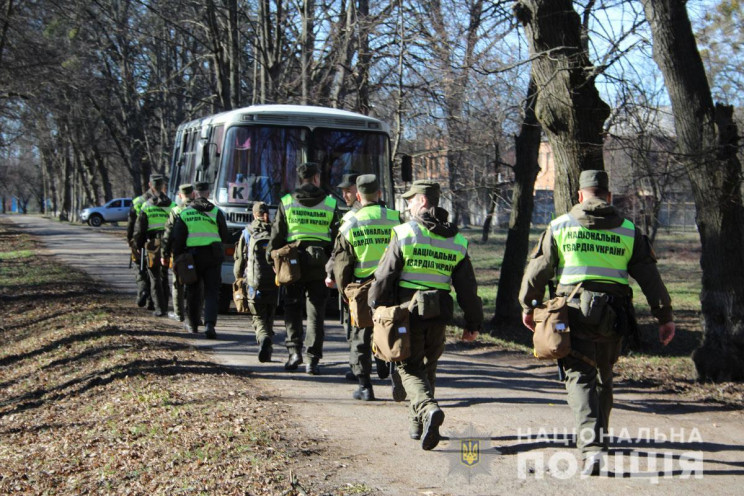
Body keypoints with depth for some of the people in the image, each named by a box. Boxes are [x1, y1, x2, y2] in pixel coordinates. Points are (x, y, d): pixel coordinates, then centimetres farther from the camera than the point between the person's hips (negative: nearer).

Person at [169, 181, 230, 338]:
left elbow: (177, 239, 1)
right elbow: (225, 236, 4)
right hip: (213, 256, -1)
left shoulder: (185, 213, 3)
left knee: (193, 291, 15)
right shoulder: (216, 212, -1)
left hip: (192, 256, 1)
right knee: (212, 293, -1)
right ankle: (209, 324, -17)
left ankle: (192, 324, 27)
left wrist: (177, 257, 9)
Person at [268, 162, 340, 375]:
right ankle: (313, 359, 2)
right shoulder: (330, 204, 3)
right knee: (316, 311, 5)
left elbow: (277, 236, 2)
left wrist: (272, 261, 11)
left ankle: (294, 350, -2)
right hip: (319, 265, 0)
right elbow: (336, 238, 2)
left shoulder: (286, 203, 2)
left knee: (292, 308, 12)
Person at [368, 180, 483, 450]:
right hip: (439, 316, 4)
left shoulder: (404, 233, -8)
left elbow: (384, 276, -7)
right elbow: (467, 286, 6)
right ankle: (418, 425, 24)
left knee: (410, 368, 4)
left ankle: (428, 409, -23)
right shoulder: (457, 240, 6)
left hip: (407, 312, -4)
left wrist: (376, 307, 5)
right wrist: (473, 322, 13)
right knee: (428, 367, 19)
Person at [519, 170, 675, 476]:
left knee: (580, 378, -5)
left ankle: (591, 447, -22)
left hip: (574, 311, -2)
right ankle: (597, 437, 32)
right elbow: (650, 277, 6)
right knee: (603, 378, 20)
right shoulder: (629, 232, 8)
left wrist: (528, 306, 18)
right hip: (613, 316, 2)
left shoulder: (559, 227, 4)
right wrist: (665, 317, 9)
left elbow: (537, 269, 5)